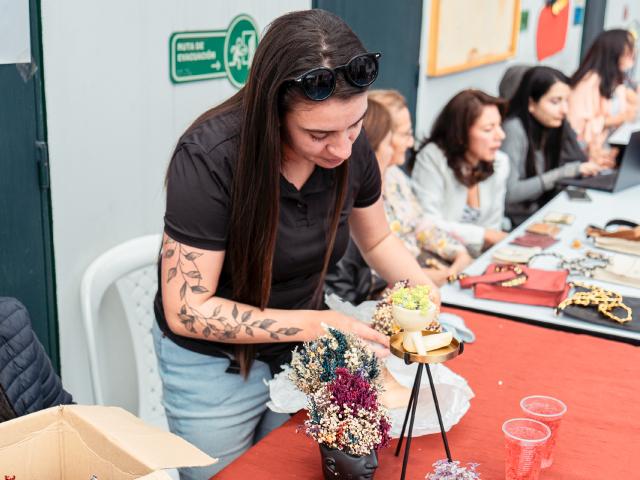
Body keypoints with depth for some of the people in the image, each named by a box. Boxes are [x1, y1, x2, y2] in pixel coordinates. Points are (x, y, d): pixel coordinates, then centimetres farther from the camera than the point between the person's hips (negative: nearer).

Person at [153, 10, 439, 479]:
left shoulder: (351, 147, -15)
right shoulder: (210, 158, -30)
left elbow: (377, 238, 5)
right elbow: (187, 310, -26)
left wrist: (421, 286, -15)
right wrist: (316, 324, -30)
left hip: (302, 348, 5)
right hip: (214, 361, -4)